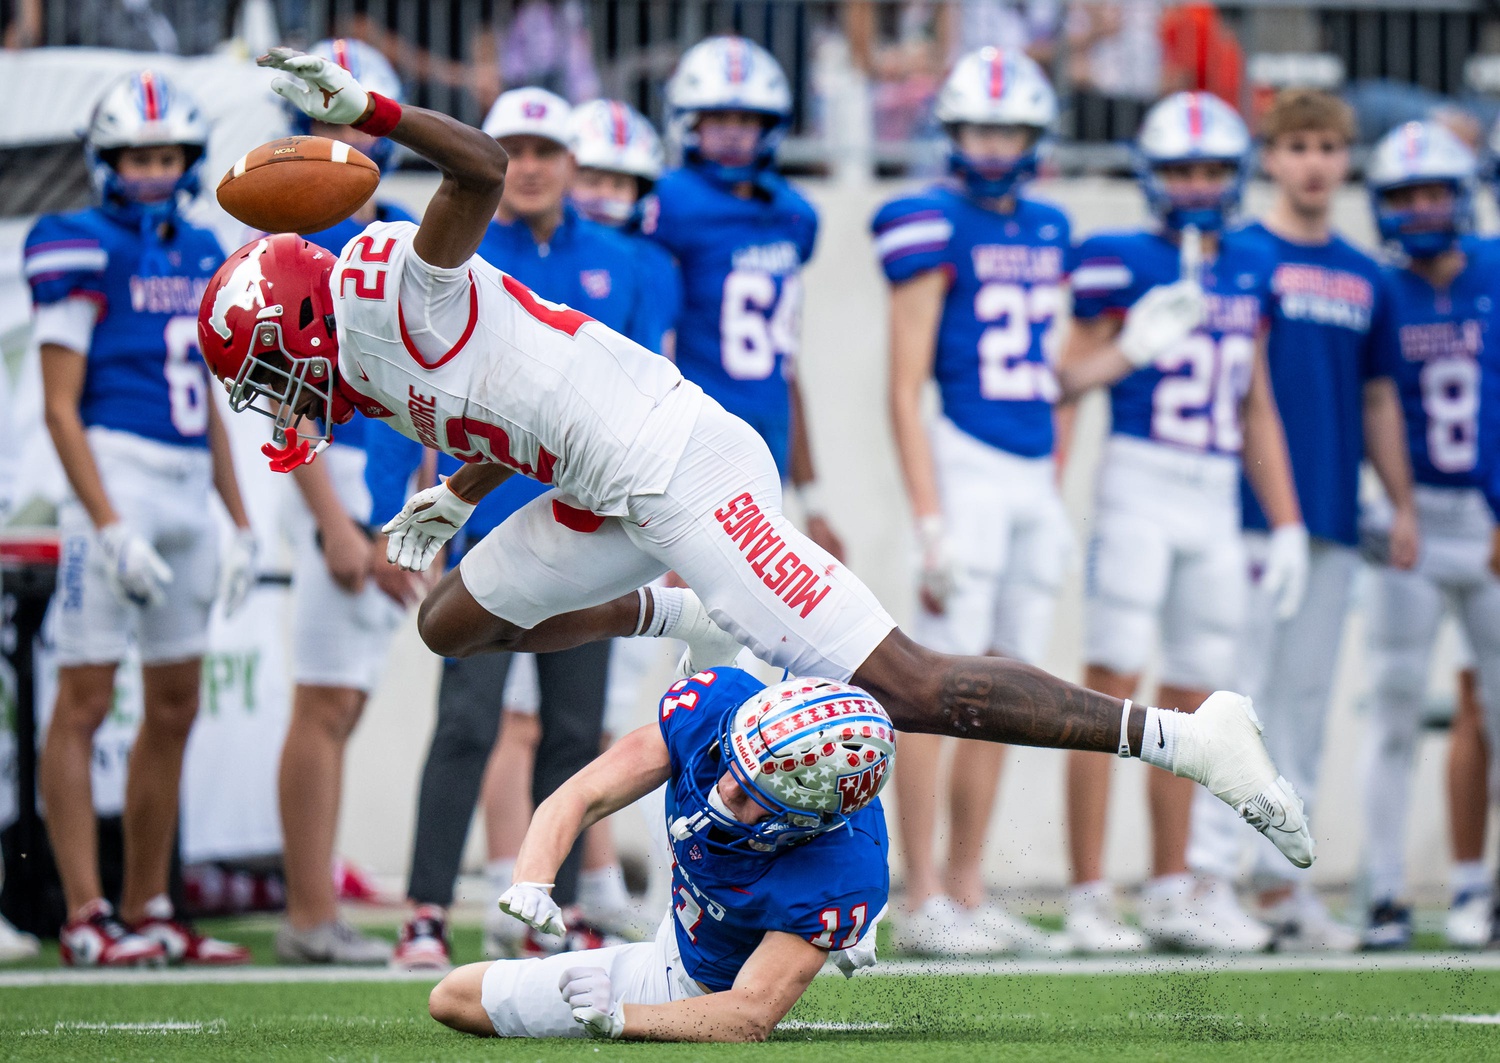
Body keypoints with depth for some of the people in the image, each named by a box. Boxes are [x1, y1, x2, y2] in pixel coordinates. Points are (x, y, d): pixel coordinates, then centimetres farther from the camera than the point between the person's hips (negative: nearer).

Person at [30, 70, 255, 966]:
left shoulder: (200, 257, 15)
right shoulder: (82, 251, -7)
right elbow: (60, 407, -11)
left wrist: (240, 523, 17)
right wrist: (109, 525, -18)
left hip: (190, 488, 8)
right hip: (117, 476, -8)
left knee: (175, 711, 10)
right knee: (85, 701, -7)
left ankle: (147, 912, 17)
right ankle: (87, 918, -7)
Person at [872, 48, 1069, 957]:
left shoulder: (1047, 232, 14)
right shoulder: (935, 228, -7)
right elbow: (906, 388, -10)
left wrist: (1054, 503, 18)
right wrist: (931, 521, -16)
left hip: (1034, 475, 7)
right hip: (965, 463, -7)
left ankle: (967, 890, 14)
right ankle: (923, 903, -6)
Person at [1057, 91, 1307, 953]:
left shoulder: (1250, 269, 13)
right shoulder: (1123, 263, -5)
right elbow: (1065, 379, -7)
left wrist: (1286, 521, 16)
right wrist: (1132, 347, -25)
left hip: (1217, 496, 6)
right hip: (1140, 485, -6)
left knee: (1194, 699, 9)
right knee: (1113, 687, -9)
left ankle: (1173, 890, 17)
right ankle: (1089, 893, -7)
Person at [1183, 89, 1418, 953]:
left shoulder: (1364, 278, 15)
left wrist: (1402, 504, 15)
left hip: (1335, 519, 6)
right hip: (1253, 512, -6)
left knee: (1306, 700, 8)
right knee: (1245, 689, -9)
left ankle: (1281, 876, 13)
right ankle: (1214, 868, -7)